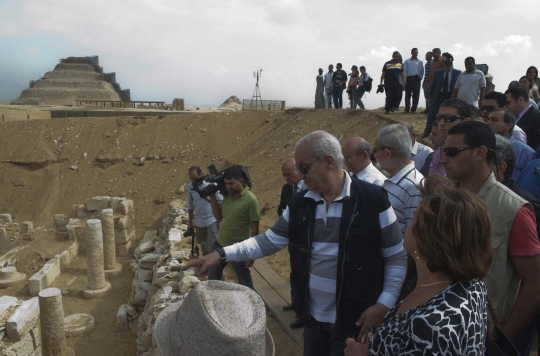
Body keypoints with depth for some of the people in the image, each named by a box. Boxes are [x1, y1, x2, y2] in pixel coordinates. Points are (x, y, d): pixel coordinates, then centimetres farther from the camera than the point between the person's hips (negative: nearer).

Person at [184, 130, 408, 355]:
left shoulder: (372, 199, -15)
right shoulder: (300, 203, -1)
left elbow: (397, 257, -8)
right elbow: (269, 240, 3)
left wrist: (385, 303, -17)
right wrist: (222, 254, -7)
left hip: (354, 319, -4)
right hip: (312, 316, 5)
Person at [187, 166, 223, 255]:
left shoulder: (211, 183, -13)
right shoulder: (190, 186, -1)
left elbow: (221, 202, -6)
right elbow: (190, 205, 10)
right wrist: (190, 222, 13)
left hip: (212, 220, -4)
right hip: (199, 222, 4)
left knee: (213, 246, -7)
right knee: (204, 246, 17)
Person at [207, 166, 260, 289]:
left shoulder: (250, 200, -19)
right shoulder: (227, 196, 1)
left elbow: (255, 228, -16)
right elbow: (219, 217, 7)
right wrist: (212, 196, -2)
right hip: (220, 244, 7)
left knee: (244, 282, 11)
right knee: (213, 275, 21)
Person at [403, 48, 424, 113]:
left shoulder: (420, 62, 15)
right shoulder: (407, 61, 10)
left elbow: (422, 71, 14)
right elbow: (404, 71, 3)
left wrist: (420, 78, 2)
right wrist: (404, 80, -6)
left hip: (417, 79, 1)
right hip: (409, 79, -1)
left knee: (416, 95, -2)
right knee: (408, 94, -4)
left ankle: (413, 109, 3)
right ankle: (407, 108, 0)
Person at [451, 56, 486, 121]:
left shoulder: (479, 74, 6)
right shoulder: (461, 75, 16)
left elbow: (483, 89, 2)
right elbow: (456, 89, 14)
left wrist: (481, 101, -7)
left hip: (472, 104, -4)